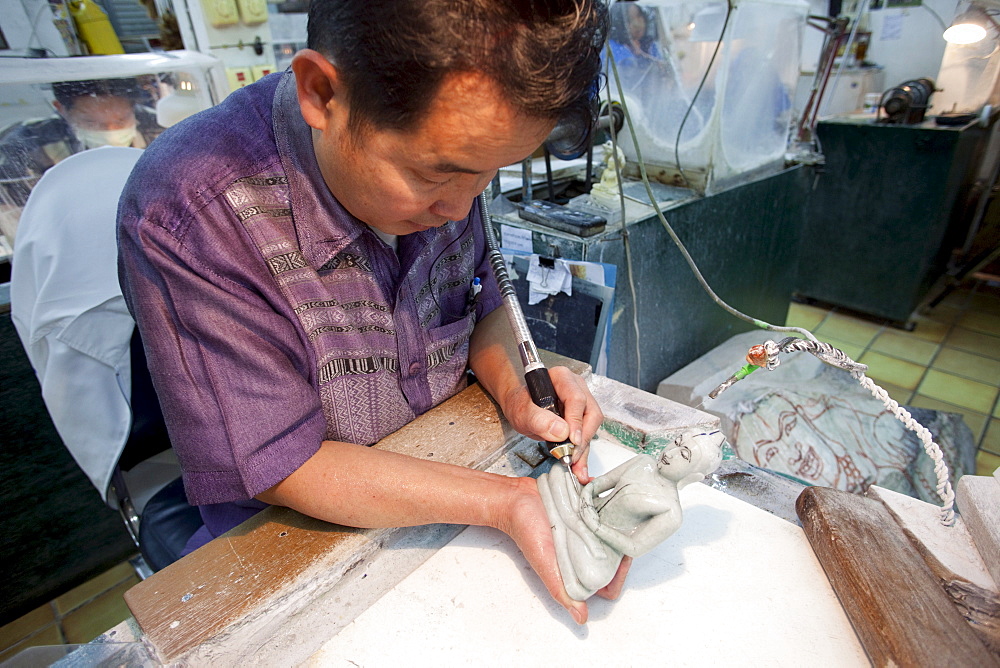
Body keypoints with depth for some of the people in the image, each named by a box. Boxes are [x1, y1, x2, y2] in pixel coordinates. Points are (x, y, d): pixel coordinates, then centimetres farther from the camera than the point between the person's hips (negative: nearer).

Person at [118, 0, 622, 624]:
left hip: (449, 466, 4)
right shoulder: (187, 215, -26)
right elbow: (283, 468, -22)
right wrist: (503, 500, -30)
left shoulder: (438, 150, -10)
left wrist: (516, 390, -16)